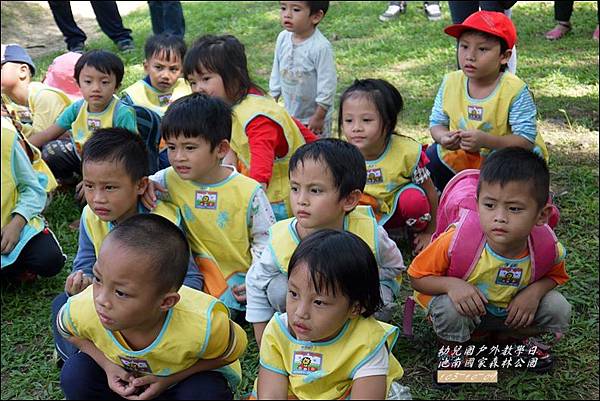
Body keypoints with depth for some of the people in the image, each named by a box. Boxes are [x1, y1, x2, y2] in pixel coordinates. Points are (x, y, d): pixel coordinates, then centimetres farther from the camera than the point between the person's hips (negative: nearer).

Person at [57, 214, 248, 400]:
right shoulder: (82, 310, -31)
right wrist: (106, 364, -22)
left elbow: (235, 349, -17)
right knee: (74, 376, -20)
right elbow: (66, 329, -5)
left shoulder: (201, 328, -40)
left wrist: (171, 378, -26)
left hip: (185, 374, -3)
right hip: (123, 376, 3)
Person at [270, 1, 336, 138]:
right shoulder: (282, 38, -5)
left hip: (313, 117, -6)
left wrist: (319, 117, -15)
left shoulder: (321, 47, -25)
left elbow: (327, 86, -20)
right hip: (289, 114, 6)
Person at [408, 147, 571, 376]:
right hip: (465, 305, -3)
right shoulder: (458, 240, -34)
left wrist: (535, 291, -22)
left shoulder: (547, 248, -25)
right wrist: (451, 284, -40)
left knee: (559, 309, -15)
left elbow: (555, 275, 1)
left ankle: (517, 339, 16)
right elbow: (417, 277, -20)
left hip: (510, 311, 3)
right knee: (448, 308, -35)